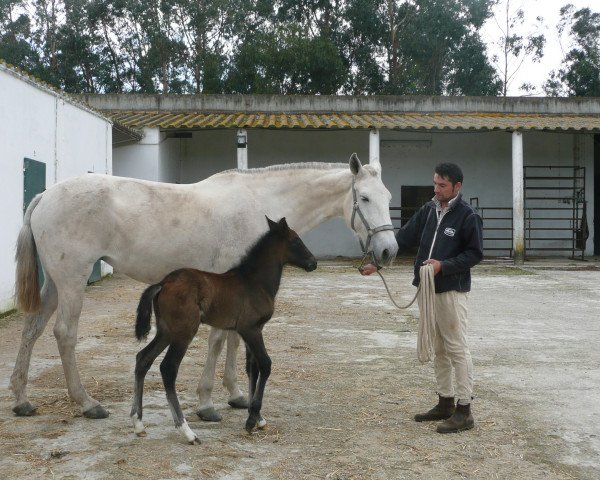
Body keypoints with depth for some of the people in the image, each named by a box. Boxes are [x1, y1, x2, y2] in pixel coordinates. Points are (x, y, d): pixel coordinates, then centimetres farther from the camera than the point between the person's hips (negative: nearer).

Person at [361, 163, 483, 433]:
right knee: (438, 349, 14)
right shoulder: (429, 210, 8)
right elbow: (404, 238, 7)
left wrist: (444, 266, -21)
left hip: (452, 291, -7)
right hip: (427, 289, 7)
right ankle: (445, 403, 26)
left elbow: (475, 253, -11)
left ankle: (464, 411, 3)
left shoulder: (468, 216, -11)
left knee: (456, 349, -3)